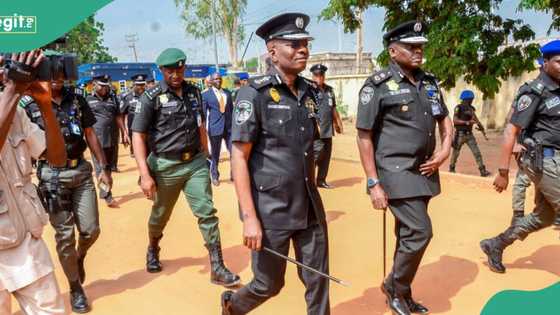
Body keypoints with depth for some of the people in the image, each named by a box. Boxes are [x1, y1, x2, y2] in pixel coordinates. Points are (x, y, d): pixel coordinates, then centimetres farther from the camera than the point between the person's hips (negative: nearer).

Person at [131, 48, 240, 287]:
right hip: (166, 166, -2)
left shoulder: (194, 92, 6)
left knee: (207, 213, -4)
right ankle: (153, 250, 45)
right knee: (160, 216, 15)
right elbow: (138, 135, -11)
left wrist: (205, 157, 17)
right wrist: (145, 174, -18)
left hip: (196, 163, 3)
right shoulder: (152, 97, -9)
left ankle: (218, 268, 3)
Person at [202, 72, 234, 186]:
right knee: (215, 154, 9)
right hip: (215, 128, -3)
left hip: (229, 127, 3)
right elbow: (203, 113, -1)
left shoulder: (227, 93, 10)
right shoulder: (206, 95, -2)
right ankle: (215, 176, 25)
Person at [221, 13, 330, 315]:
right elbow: (239, 158, -14)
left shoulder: (308, 91, 7)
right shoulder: (255, 92, -13)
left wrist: (312, 196, 16)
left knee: (318, 282, 12)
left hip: (310, 208, 6)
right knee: (268, 285, 11)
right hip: (271, 211, -5)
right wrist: (249, 218, -18)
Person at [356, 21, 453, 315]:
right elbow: (364, 137, -11)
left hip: (423, 172, 7)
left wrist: (445, 150, 3)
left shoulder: (429, 82, 10)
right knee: (420, 232, -11)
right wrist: (373, 183, -14)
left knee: (408, 234, 14)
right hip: (396, 172, -7)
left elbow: (444, 119, 22)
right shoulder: (378, 86, -10)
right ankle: (395, 286, 14)